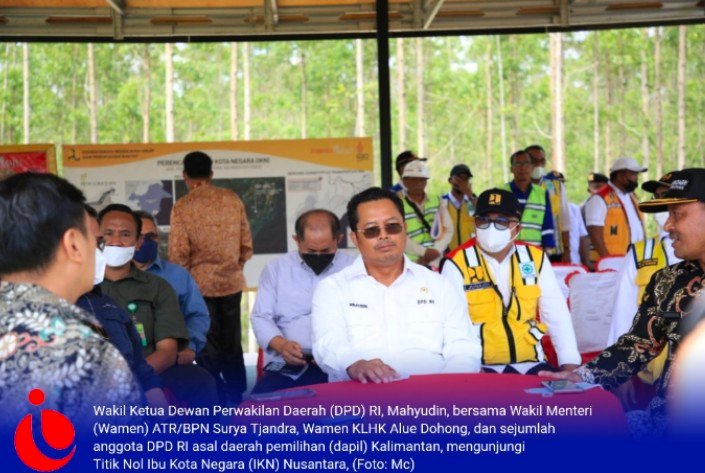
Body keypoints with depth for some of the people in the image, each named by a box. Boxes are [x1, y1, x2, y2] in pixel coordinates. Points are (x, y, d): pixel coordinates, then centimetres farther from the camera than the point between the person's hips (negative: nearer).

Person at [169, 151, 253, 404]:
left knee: (208, 346, 6)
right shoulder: (232, 199, 0)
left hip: (200, 284, -3)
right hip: (231, 283, 4)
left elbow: (179, 253, -12)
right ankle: (237, 398, 23)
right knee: (232, 345, 15)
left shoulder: (182, 207, -10)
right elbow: (246, 243, 4)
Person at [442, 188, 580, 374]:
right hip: (481, 369, -4)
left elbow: (557, 316, 7)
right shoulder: (458, 263, -3)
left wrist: (570, 365, -3)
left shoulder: (535, 259, 7)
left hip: (531, 365, 4)